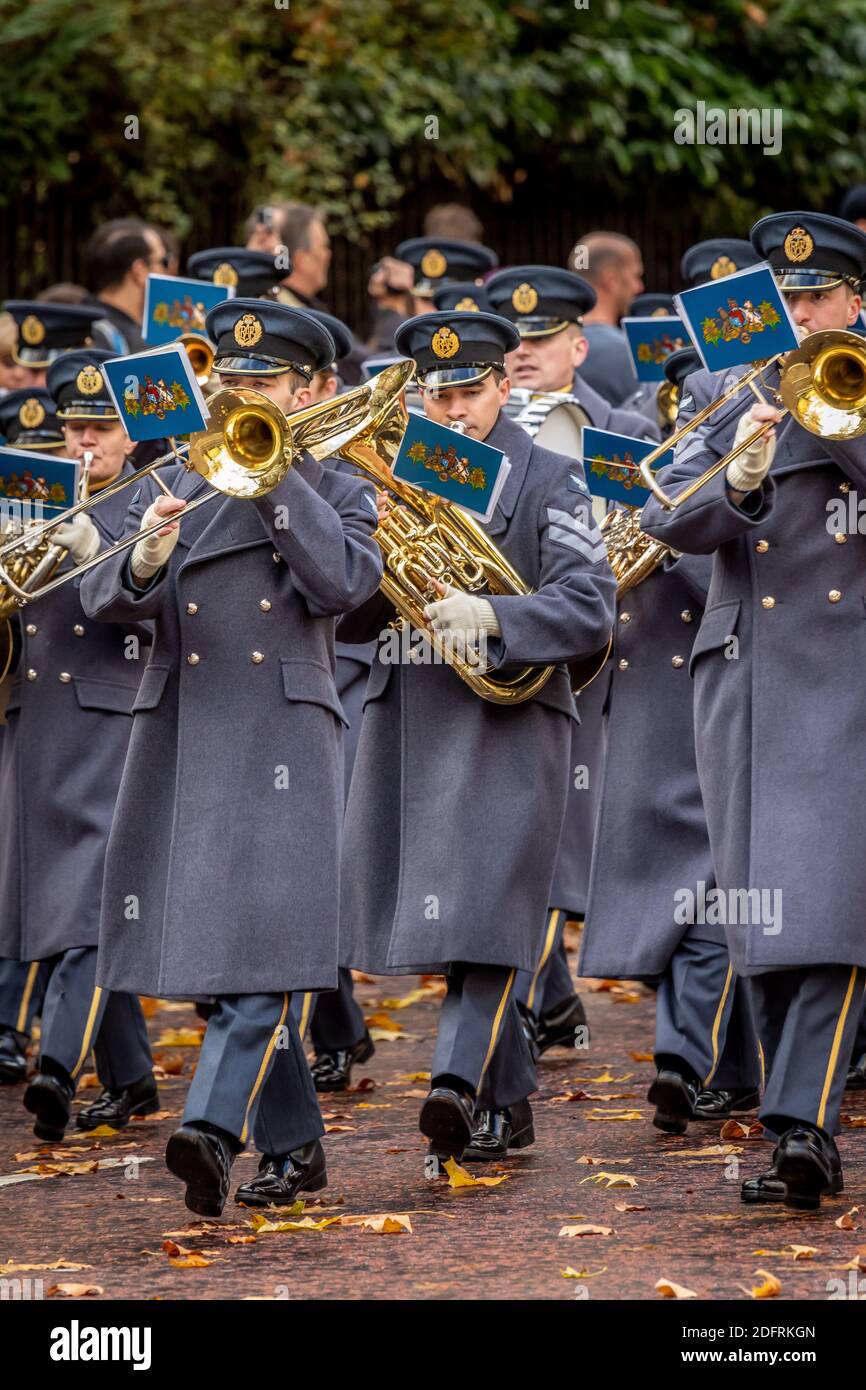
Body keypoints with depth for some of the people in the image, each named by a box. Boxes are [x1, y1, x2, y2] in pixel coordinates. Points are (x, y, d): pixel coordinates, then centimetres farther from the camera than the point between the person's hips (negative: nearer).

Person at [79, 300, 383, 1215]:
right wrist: (143, 565, -20)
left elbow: (344, 583, -11)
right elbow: (100, 597, 3)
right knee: (214, 953, 7)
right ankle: (293, 1144, 18)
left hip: (283, 743, -4)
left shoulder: (337, 495, 9)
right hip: (183, 743, 4)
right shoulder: (171, 488, 15)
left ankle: (213, 1129, -31)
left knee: (263, 944, -19)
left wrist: (275, 477, -10)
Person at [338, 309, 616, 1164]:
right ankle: (507, 1102, 17)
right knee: (440, 921, 7)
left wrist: (491, 617, -25)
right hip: (410, 725, 5)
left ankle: (459, 1081, -30)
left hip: (507, 720, -5)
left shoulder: (547, 482, 1)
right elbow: (348, 622, 10)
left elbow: (589, 611, -10)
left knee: (487, 902, -18)